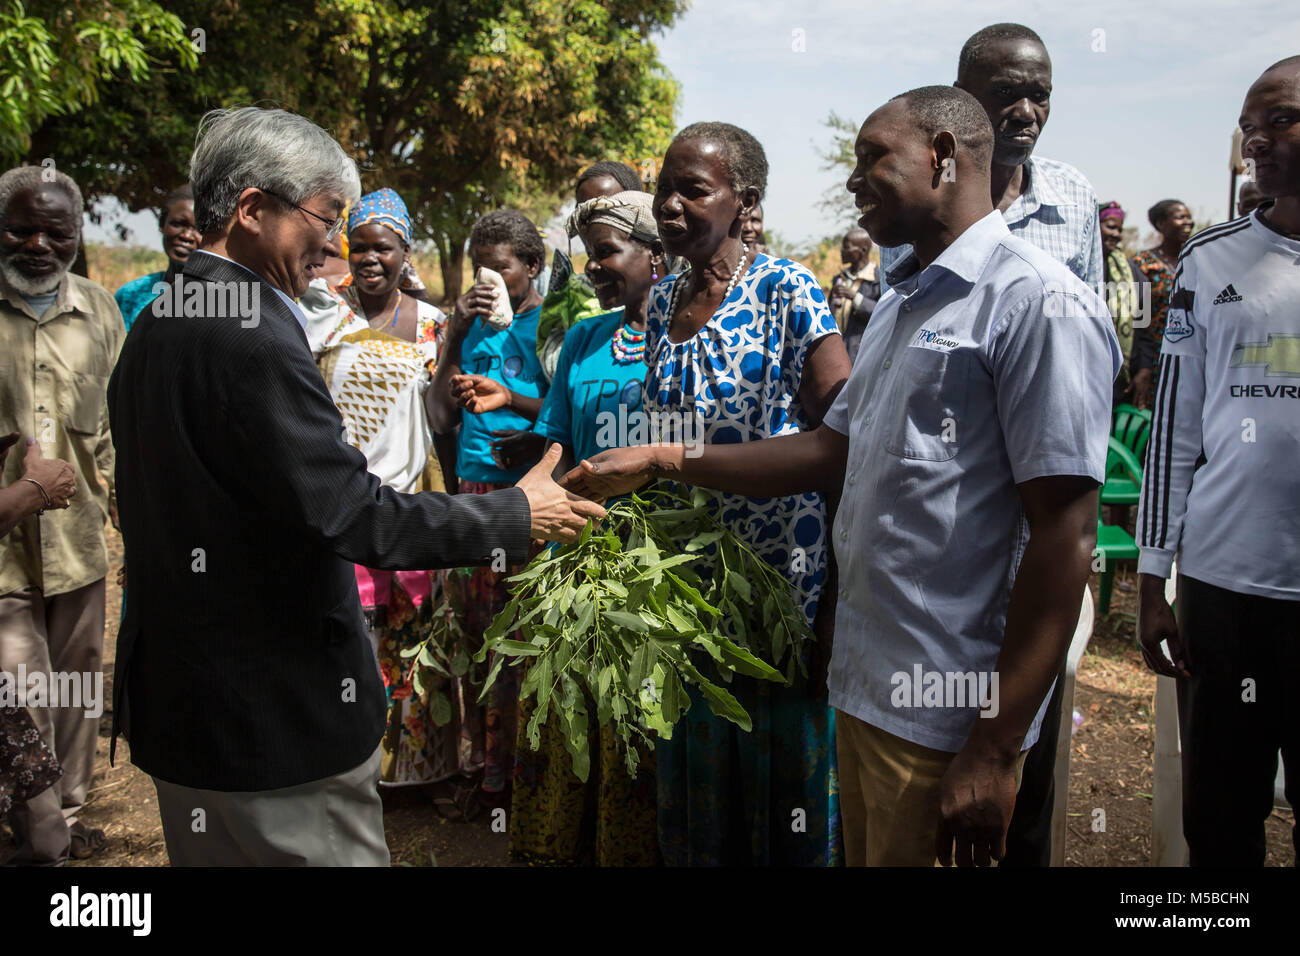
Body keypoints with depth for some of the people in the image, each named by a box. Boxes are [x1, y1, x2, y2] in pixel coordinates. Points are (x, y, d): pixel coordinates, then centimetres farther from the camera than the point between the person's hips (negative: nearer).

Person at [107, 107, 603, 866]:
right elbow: (351, 515, -25)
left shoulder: (156, 324, 8)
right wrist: (517, 514, -15)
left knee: (212, 847, 22)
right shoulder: (255, 336, -22)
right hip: (279, 717, -10)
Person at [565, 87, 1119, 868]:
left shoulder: (1038, 301, -14)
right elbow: (835, 451, 17)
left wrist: (996, 750, -18)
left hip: (946, 711, -8)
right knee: (865, 850, 19)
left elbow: (1064, 536, -18)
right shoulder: (901, 302, 15)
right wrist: (662, 461, 13)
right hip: (864, 686, 8)